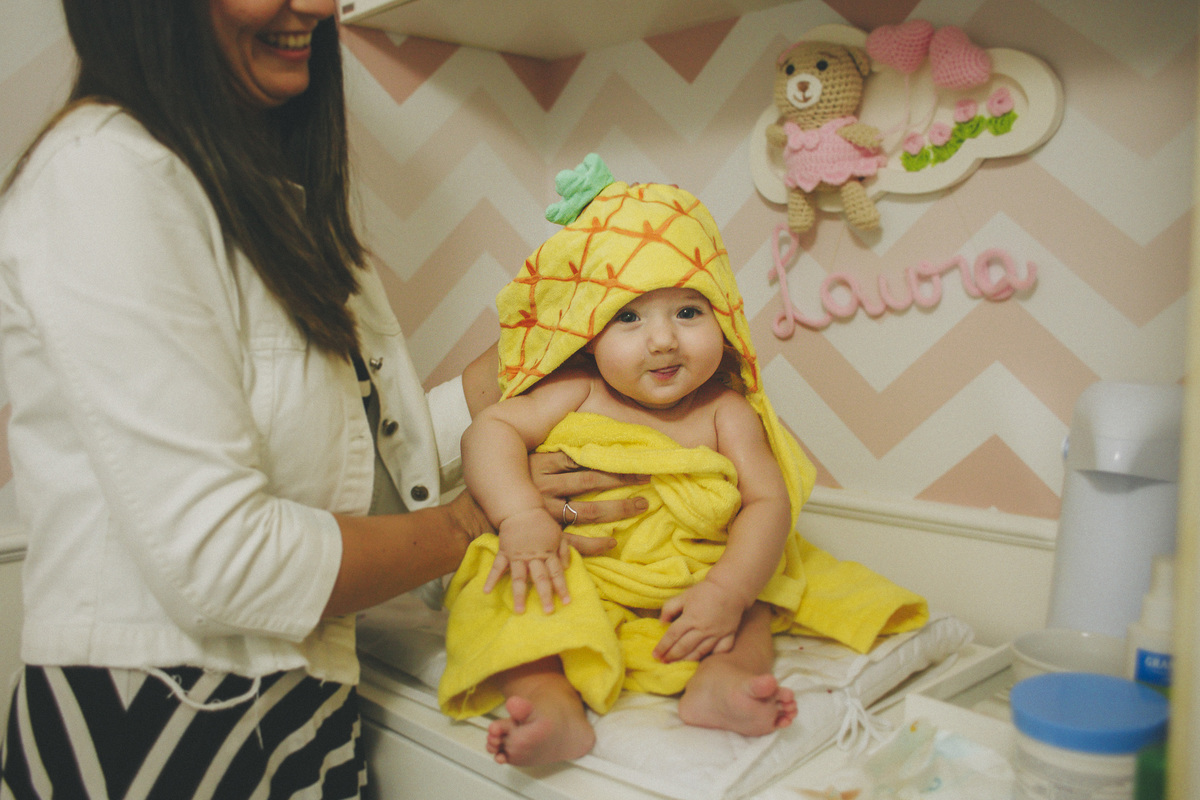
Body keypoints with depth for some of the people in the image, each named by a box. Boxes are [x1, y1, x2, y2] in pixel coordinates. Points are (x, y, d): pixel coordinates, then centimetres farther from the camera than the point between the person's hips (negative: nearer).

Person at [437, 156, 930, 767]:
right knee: (503, 596, -23)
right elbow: (490, 431, -8)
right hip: (575, 586, -1)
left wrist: (725, 592, -25)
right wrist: (520, 515, -26)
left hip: (691, 592, 2)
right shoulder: (577, 396, -7)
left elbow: (769, 502, -10)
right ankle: (553, 705, -34)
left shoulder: (725, 412, -7)